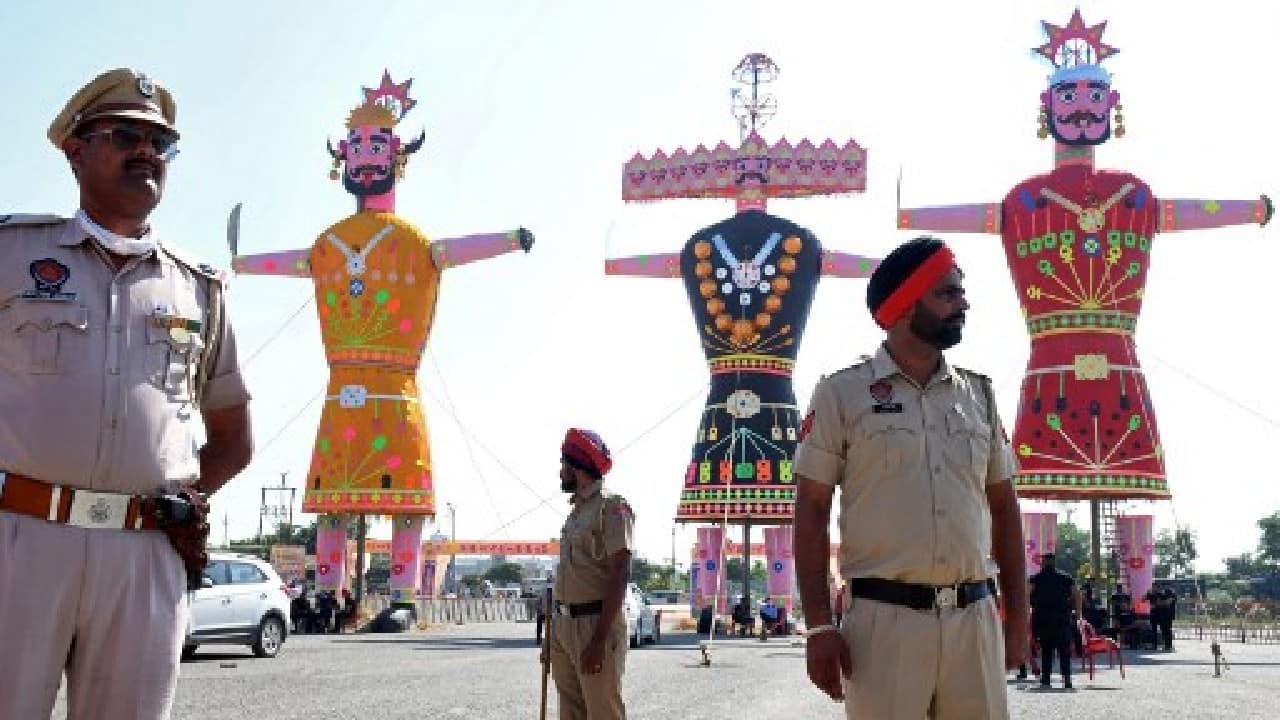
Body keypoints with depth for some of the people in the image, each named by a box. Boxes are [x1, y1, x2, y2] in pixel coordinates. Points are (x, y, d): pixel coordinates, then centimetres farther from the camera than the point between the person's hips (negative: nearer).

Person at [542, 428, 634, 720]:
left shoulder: (611, 507, -9)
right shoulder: (576, 511, 17)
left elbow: (619, 575, -17)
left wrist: (599, 639, -23)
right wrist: (552, 639, 20)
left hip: (595, 622, -9)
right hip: (563, 624, 9)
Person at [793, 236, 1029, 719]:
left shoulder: (979, 395, 12)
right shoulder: (842, 393, -1)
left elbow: (1003, 506, 17)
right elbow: (811, 512, -2)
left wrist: (1017, 614, 14)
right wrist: (818, 626, -8)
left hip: (975, 619, 4)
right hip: (885, 620, -4)